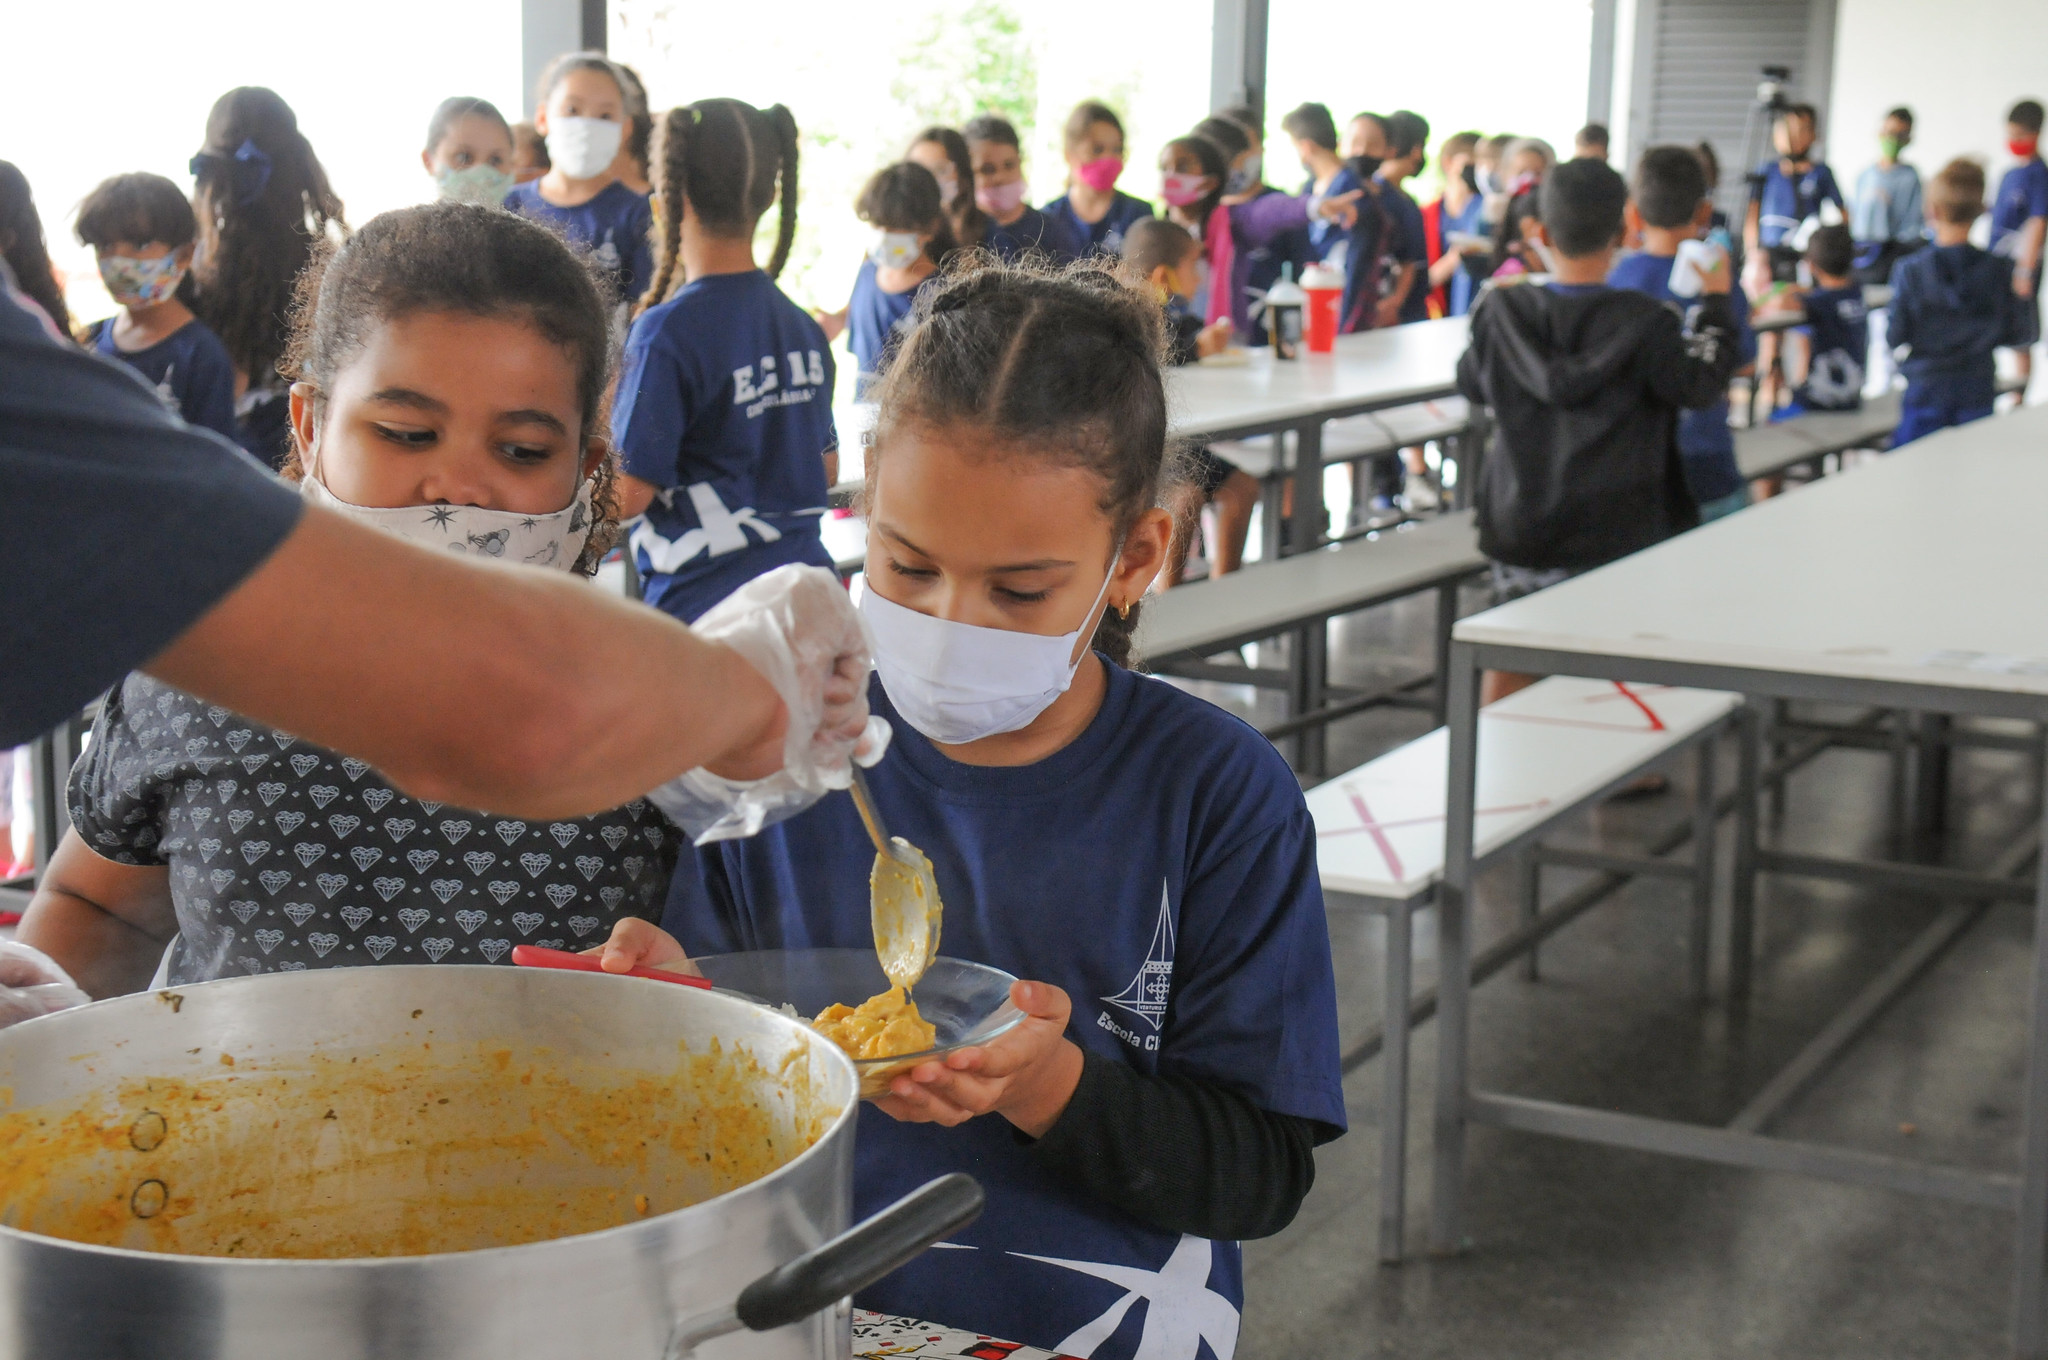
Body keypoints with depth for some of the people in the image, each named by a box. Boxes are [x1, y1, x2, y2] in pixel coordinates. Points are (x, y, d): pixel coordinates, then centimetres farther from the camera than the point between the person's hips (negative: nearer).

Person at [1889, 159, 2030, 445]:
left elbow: (1895, 338, -8)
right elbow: (2013, 335, 1)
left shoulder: (1910, 271, -11)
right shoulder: (2001, 269, -5)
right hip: (1978, 390, 2)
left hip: (1925, 388, -2)